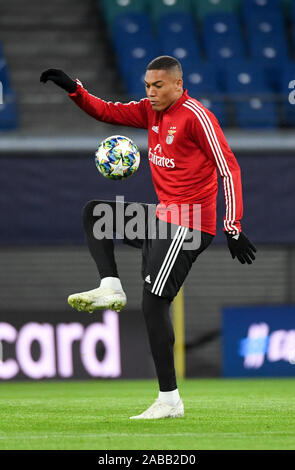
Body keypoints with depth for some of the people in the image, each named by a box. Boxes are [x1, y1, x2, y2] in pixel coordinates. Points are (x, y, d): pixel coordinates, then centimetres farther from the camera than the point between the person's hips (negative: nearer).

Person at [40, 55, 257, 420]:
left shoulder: (196, 116, -15)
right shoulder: (151, 111, 10)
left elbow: (228, 169, -16)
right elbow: (107, 112, 17)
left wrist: (233, 228, -21)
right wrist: (73, 89, -1)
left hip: (186, 225, -9)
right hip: (163, 216, 9)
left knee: (153, 305, -12)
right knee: (94, 213, 19)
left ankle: (170, 400, -9)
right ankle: (110, 288, 2)